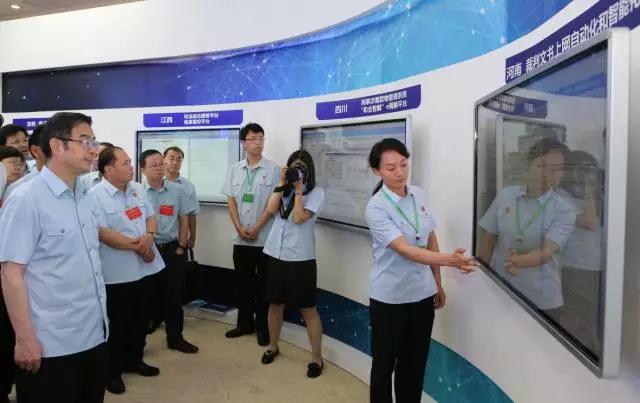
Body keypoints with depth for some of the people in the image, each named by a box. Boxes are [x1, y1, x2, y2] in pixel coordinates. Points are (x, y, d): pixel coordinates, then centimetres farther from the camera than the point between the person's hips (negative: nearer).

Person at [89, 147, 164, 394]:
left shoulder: (138, 189, 8)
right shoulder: (96, 195, -14)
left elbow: (150, 216, 11)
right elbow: (102, 233, -21)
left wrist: (149, 236, -11)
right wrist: (136, 246, -18)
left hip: (143, 268, 7)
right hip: (117, 273, -7)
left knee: (140, 319, 18)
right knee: (117, 324, 7)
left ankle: (134, 360, 37)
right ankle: (112, 371, 25)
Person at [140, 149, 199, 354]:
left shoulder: (177, 191, 3)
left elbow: (184, 220, 7)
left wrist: (181, 247, 3)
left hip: (172, 249, 2)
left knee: (173, 295, 9)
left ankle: (175, 338, 23)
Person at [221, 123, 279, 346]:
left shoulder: (273, 169, -4)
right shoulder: (233, 169, 7)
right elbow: (231, 201, 5)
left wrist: (256, 229, -11)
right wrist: (239, 228, -7)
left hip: (265, 238, -3)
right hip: (240, 238, 4)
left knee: (263, 285, 5)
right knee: (243, 283, 14)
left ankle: (263, 327, 19)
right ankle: (245, 323, 29)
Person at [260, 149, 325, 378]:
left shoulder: (316, 192, -3)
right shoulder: (283, 189, 12)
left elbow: (299, 218, -14)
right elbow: (270, 210, -4)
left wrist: (298, 189, -11)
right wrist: (282, 184, -6)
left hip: (300, 258, -5)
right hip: (276, 254, 5)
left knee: (307, 309, 2)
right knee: (275, 303, 17)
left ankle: (317, 357, 14)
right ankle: (272, 346, 36)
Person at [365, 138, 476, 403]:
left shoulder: (419, 195, -1)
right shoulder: (376, 207, -18)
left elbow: (431, 240, 9)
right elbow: (404, 250, -27)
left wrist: (438, 282, 11)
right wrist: (449, 259, -40)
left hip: (423, 294, 5)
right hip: (389, 298, -5)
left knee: (415, 364, 17)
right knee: (384, 364, 12)